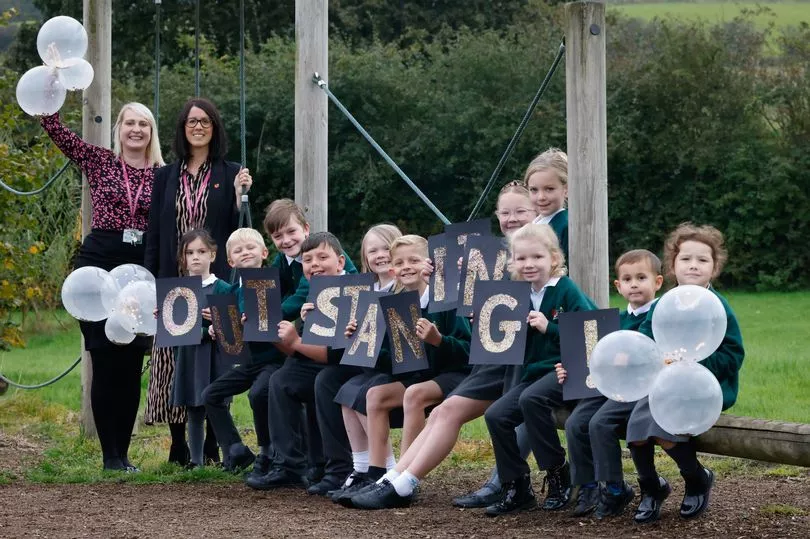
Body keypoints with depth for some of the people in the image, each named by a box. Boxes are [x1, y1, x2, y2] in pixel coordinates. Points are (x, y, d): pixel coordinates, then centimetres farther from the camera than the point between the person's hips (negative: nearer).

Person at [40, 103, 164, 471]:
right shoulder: (99, 161, 5)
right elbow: (54, 127, -1)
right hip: (99, 263, -2)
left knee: (131, 364, 3)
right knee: (105, 361, -2)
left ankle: (124, 452, 12)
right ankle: (110, 454, 4)